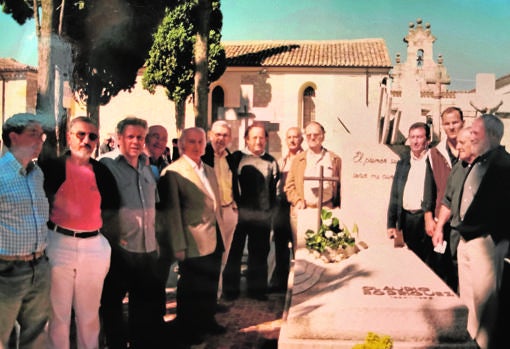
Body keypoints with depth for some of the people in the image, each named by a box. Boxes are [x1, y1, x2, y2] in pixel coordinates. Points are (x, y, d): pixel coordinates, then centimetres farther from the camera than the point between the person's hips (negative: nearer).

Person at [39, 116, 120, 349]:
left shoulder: (102, 172, 7)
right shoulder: (53, 167, -2)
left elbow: (111, 209, 14)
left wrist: (99, 228, 3)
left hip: (94, 247, 3)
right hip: (59, 243, -3)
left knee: (89, 314, 13)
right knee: (58, 313, 4)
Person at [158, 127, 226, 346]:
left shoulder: (209, 171, 12)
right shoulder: (173, 172, -10)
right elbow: (172, 212, -13)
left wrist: (220, 233, 12)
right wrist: (179, 246, -15)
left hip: (214, 240, 7)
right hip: (194, 243, -7)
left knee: (210, 286, 17)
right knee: (190, 288, 8)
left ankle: (207, 321, 35)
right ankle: (186, 329, 26)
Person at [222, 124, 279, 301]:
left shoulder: (271, 162, 10)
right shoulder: (237, 158, 0)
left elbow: (274, 188, 13)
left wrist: (270, 209, 6)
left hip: (262, 216, 3)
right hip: (239, 213, -3)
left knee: (259, 253, 10)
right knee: (234, 251, 5)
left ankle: (256, 288, 23)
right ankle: (230, 290, 16)